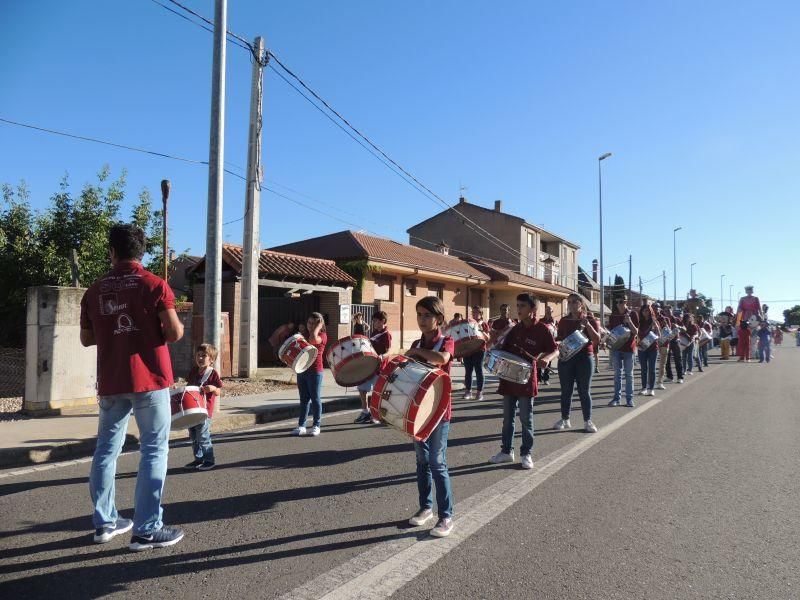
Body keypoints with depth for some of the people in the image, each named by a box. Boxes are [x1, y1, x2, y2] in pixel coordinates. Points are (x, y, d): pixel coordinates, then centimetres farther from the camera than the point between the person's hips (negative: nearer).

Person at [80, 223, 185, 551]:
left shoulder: (94, 290, 6)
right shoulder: (154, 284, -8)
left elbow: (87, 338, 14)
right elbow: (175, 332, -15)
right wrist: (165, 331, 7)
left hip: (110, 381, 5)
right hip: (149, 378, -5)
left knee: (106, 448, 15)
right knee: (154, 450, 0)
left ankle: (105, 522, 23)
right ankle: (146, 530, -1)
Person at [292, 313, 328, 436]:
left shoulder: (322, 335, -6)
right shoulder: (305, 335, 15)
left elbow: (313, 339, -29)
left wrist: (319, 325, -15)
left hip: (314, 371, -6)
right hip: (302, 370, 6)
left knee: (315, 398, 2)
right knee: (304, 399, 10)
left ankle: (316, 426, 10)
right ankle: (301, 426, 14)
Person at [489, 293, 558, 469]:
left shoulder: (542, 329, -7)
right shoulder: (515, 329, 9)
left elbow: (555, 350, -3)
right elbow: (504, 349, 16)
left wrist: (546, 358, -23)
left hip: (526, 379, -5)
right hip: (508, 377, 5)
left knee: (526, 419, 3)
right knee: (508, 418, 12)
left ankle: (526, 454, 15)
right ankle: (506, 451, 23)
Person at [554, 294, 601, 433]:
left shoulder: (590, 320, 0)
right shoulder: (563, 321, 7)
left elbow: (597, 340, -8)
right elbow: (559, 339, 15)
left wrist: (587, 325, -20)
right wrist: (557, 342, -8)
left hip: (584, 358, -2)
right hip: (566, 357, 3)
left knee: (584, 391, 3)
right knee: (566, 390, 7)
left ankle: (587, 421, 12)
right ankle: (565, 420, 18)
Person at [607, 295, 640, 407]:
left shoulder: (633, 315, -2)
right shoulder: (612, 316, 6)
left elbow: (636, 332, -6)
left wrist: (629, 322, -21)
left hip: (628, 348, -2)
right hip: (616, 348, 2)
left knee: (629, 374, 4)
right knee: (617, 374, 6)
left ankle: (629, 398, 9)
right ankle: (616, 398, 10)